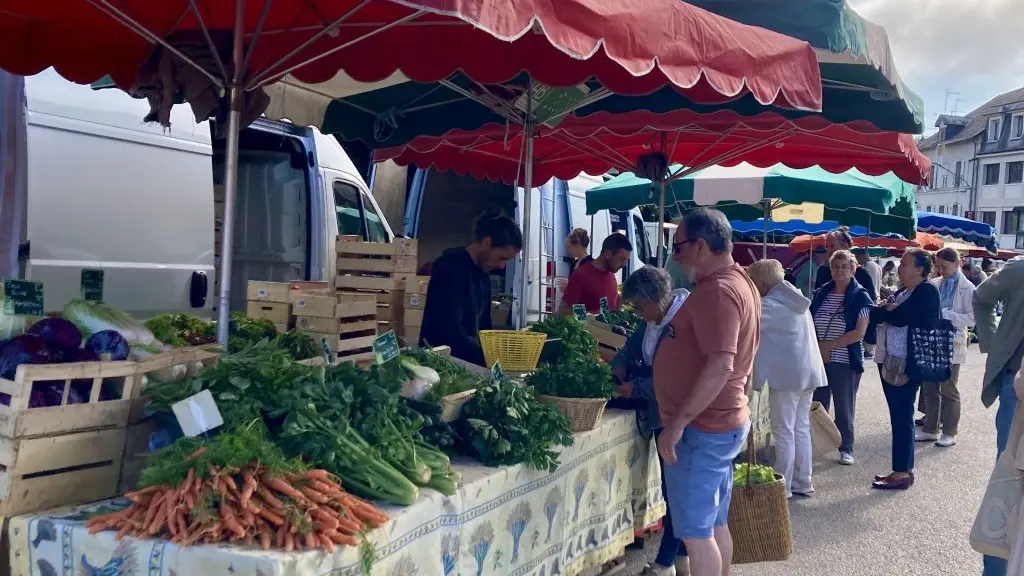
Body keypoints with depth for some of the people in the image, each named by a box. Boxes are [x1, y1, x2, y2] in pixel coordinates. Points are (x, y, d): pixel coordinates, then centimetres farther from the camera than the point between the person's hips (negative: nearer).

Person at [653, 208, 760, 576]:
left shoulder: (717, 290, -21)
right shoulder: (738, 282, 12)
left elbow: (719, 367, -29)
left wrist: (676, 424, -25)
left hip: (700, 429, -10)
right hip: (721, 423, 10)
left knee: (696, 532, 0)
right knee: (715, 525, 18)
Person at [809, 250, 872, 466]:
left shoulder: (860, 296, -7)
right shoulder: (821, 293, 4)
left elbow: (859, 332, -14)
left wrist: (829, 345, -15)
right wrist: (818, 348, -9)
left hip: (845, 361, -3)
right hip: (818, 359, 4)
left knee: (844, 408, 8)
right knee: (817, 405, 11)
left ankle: (846, 449, 21)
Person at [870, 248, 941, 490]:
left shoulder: (927, 291, -10)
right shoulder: (902, 292, 17)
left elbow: (900, 317, -20)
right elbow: (885, 317, 12)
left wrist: (884, 310, -3)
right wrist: (887, 309, -9)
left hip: (906, 365, -9)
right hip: (890, 362, 9)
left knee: (902, 417, -3)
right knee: (898, 417, 13)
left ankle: (902, 473, 5)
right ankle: (904, 469, 21)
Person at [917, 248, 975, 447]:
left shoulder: (967, 288, -8)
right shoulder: (935, 284, 6)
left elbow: (971, 318, -13)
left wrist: (944, 314, -20)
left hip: (951, 345, -5)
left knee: (948, 390, 5)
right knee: (929, 389, 10)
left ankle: (949, 433, 17)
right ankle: (930, 429, 21)